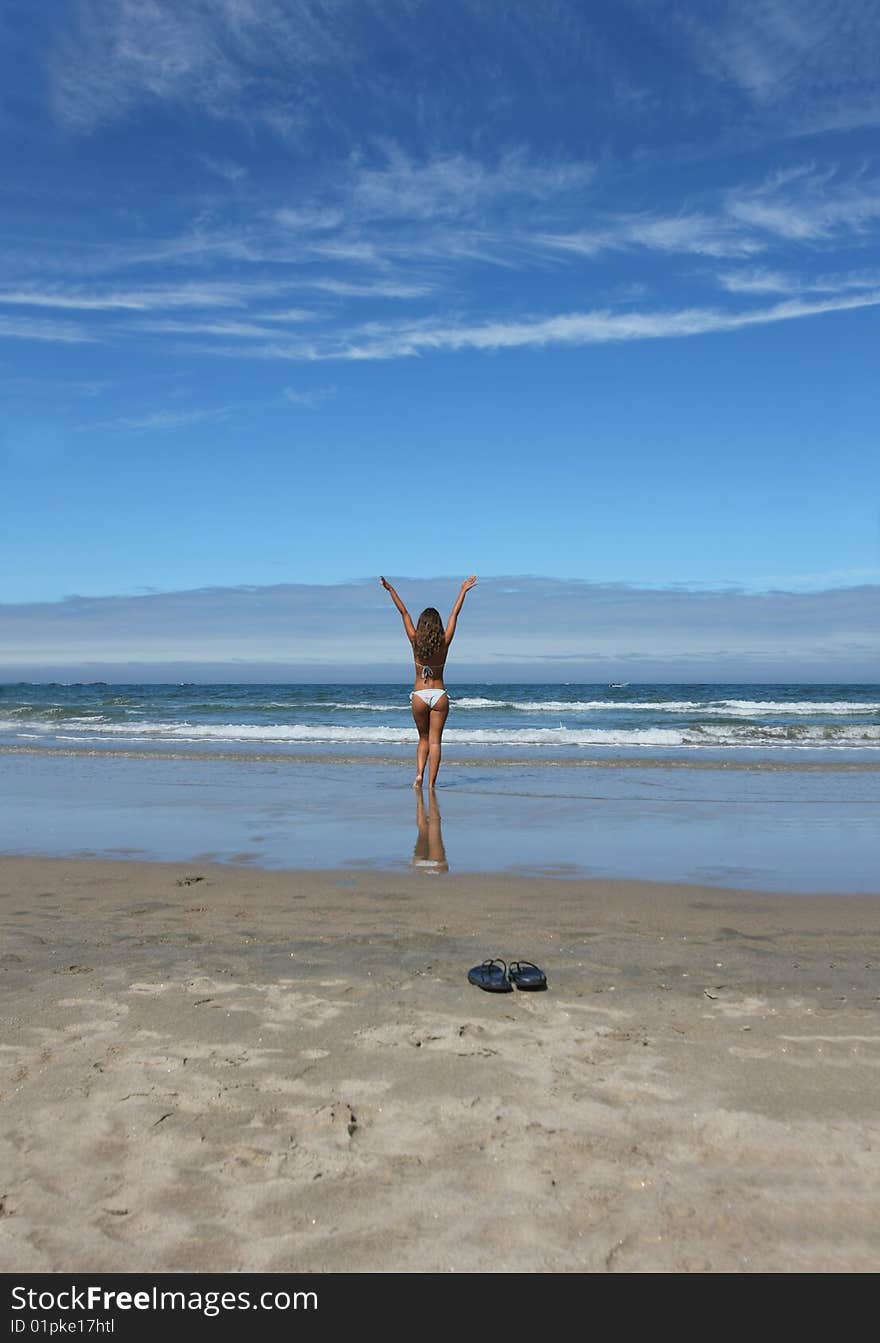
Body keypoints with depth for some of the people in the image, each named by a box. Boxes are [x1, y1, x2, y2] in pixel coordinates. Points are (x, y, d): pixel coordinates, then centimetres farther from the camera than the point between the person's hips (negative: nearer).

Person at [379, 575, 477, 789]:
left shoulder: (415, 641, -6)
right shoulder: (444, 643, -6)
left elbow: (403, 612, -1)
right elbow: (454, 614, 2)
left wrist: (390, 590, 3)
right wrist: (463, 591, 11)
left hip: (419, 695, 1)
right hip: (439, 695, -1)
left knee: (423, 738, 17)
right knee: (435, 741, 2)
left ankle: (419, 773, -1)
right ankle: (431, 783, -2)